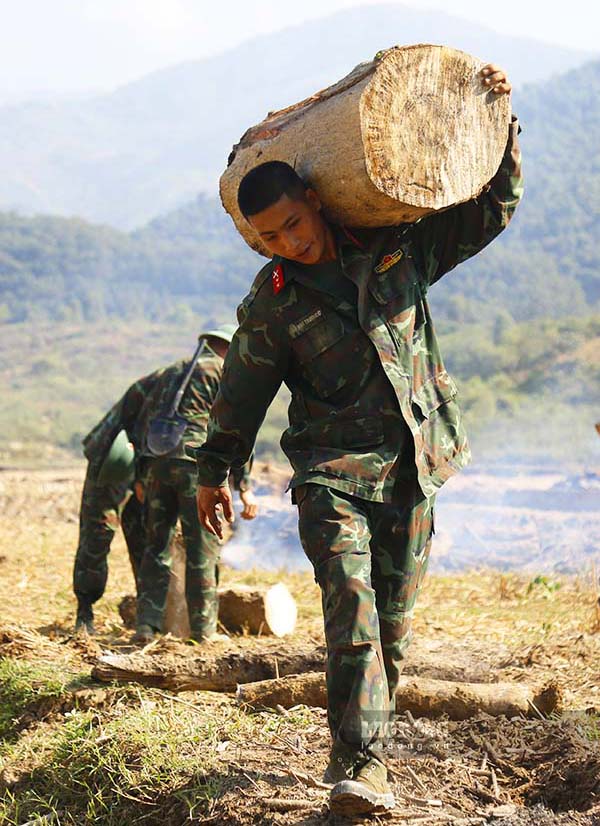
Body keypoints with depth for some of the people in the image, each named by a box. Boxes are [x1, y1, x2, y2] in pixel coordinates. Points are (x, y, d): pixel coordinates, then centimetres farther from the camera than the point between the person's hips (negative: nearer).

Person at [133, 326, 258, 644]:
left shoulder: (173, 371, 25)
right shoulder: (224, 371, 6)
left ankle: (147, 623, 8)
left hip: (157, 461, 6)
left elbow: (144, 422, 22)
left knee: (157, 544, 12)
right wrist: (244, 486, -5)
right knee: (203, 547, 2)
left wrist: (144, 475, 24)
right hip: (196, 461, -5)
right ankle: (203, 627, 7)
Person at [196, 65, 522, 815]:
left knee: (393, 619, 7)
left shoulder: (397, 248, 4)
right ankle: (360, 765, -17)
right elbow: (242, 393, 10)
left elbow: (490, 208, 12)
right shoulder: (272, 301, 0)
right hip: (332, 472, -2)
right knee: (351, 608, -18)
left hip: (413, 469, 3)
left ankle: (359, 745, 24)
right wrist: (214, 473, 16)